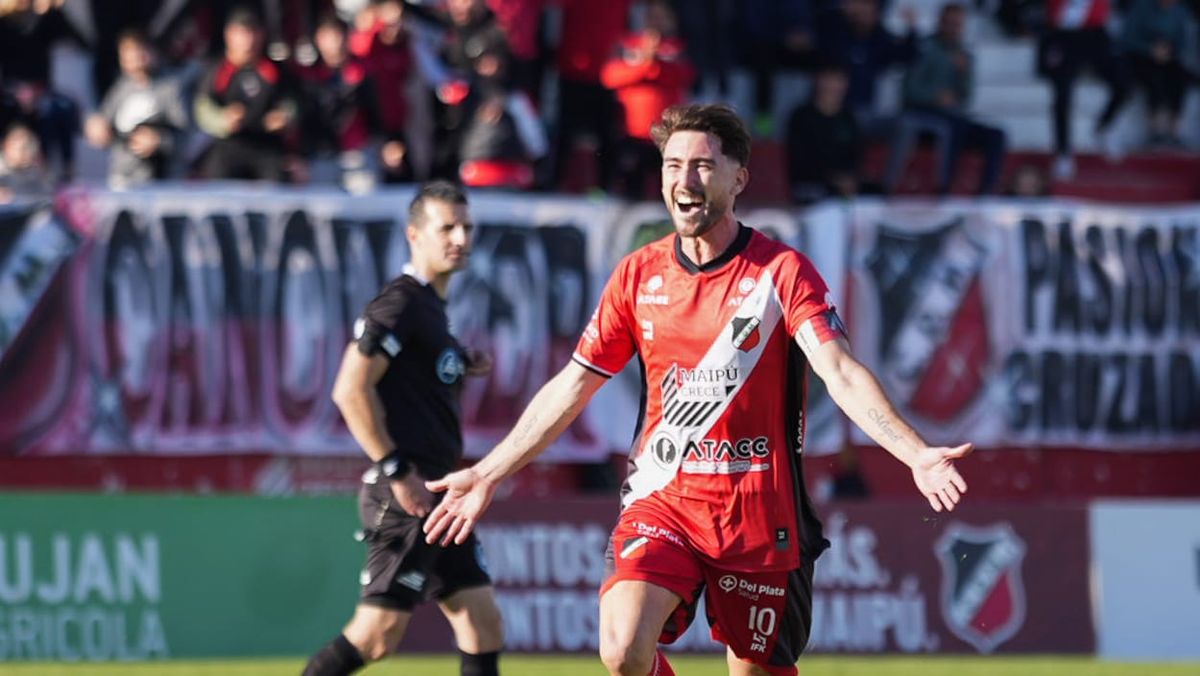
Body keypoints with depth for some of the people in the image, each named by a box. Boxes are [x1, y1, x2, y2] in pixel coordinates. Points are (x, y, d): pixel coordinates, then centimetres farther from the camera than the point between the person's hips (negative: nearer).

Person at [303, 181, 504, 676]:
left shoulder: (432, 307, 19)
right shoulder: (400, 304, -11)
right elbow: (351, 391, -19)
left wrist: (460, 368, 13)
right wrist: (396, 470, -19)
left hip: (438, 496, 10)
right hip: (405, 498, -10)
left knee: (484, 630, 7)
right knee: (377, 635, -10)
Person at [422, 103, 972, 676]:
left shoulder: (782, 272, -4)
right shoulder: (637, 275, 6)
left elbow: (841, 374, -16)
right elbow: (572, 387, 14)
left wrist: (914, 453, -32)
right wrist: (488, 474, 14)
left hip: (759, 513, -2)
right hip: (661, 500, 2)